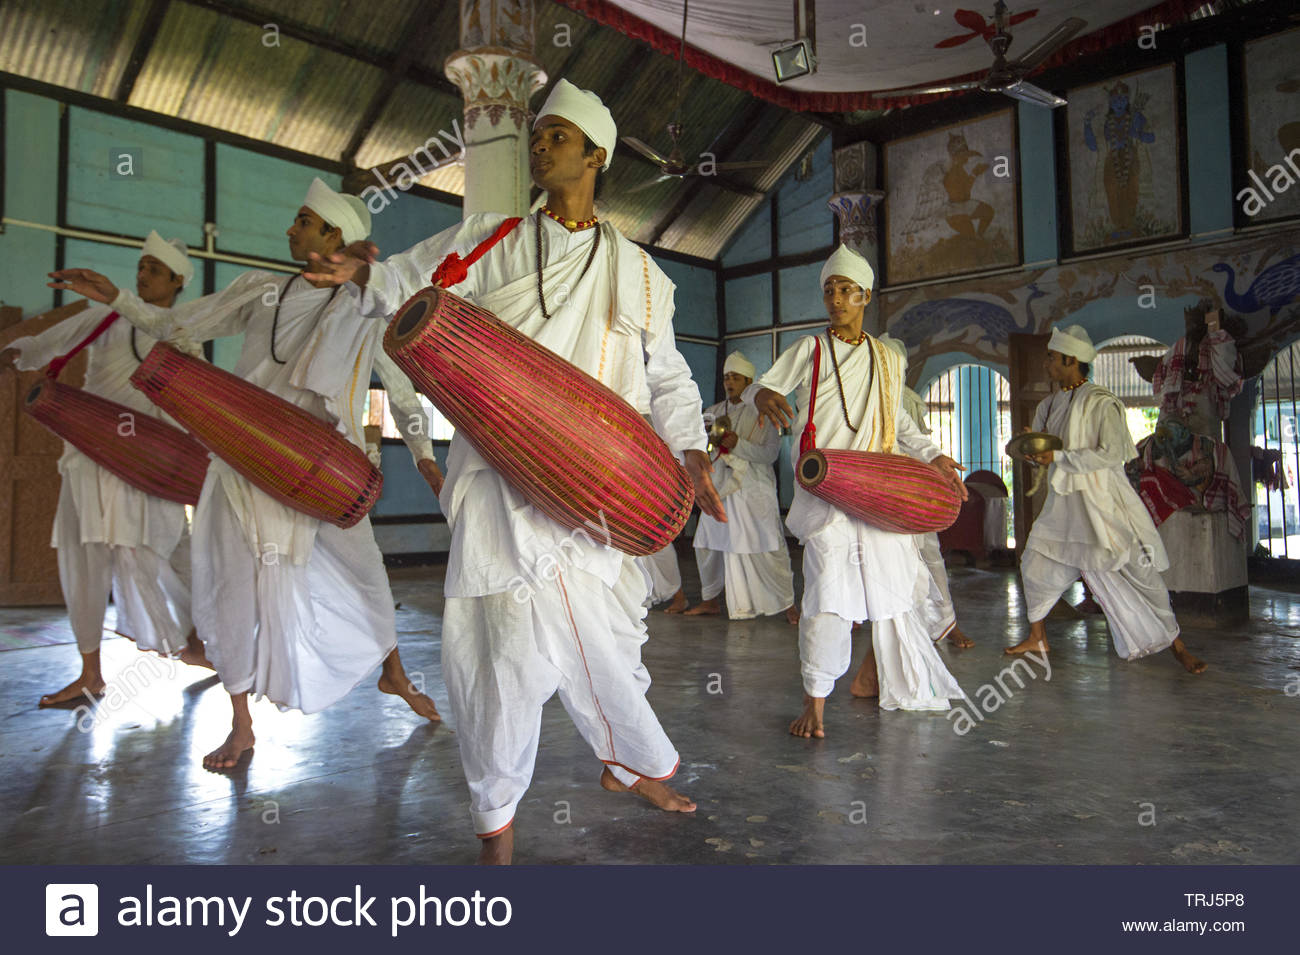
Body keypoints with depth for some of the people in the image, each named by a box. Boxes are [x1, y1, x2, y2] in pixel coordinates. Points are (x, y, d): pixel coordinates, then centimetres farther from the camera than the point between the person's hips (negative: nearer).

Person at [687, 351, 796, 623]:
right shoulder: (714, 412, 12)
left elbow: (771, 453, -9)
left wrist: (738, 444, -21)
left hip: (753, 490, -5)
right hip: (720, 488, 5)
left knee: (767, 549, -7)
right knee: (708, 546, 8)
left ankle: (787, 604, 5)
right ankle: (711, 600, 25)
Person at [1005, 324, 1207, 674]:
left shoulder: (1100, 403, -14)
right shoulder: (1049, 405, 8)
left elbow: (1113, 454, -22)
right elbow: (1042, 453, 17)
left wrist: (1059, 457, -24)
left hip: (1102, 501, -7)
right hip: (1063, 504, 7)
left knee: (1138, 570, -3)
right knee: (1036, 564, 8)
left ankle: (1176, 645, 12)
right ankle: (1038, 637, 25)